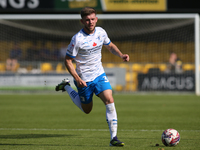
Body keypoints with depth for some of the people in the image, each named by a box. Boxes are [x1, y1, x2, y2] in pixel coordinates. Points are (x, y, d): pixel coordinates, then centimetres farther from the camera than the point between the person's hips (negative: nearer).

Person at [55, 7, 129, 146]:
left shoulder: (101, 32, -4)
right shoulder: (77, 39, -20)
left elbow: (110, 45, 17)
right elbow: (68, 60, -13)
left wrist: (121, 55, -2)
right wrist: (77, 79, -22)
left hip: (99, 74, 4)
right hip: (84, 79, -4)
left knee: (110, 101, -17)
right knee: (87, 110, 14)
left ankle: (113, 137, -15)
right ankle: (66, 87, 37)